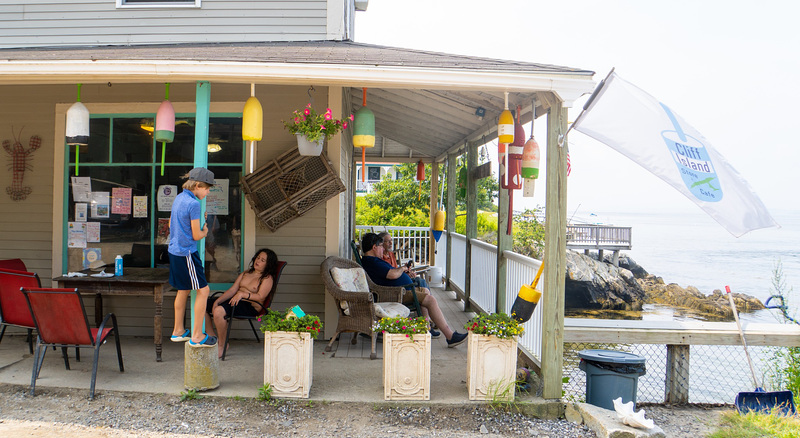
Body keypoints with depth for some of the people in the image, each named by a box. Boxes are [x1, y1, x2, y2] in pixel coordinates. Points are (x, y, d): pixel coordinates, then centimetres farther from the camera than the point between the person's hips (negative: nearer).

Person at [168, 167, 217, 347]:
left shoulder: (179, 198, 9)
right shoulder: (193, 204, -18)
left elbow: (171, 224, 22)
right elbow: (196, 236, -15)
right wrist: (205, 231, 7)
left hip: (174, 250, 10)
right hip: (187, 253, -10)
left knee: (183, 290, 19)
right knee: (203, 290, -2)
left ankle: (178, 331, 29)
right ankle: (197, 336, 1)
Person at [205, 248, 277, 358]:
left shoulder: (267, 278, 1)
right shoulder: (245, 273, 23)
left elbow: (260, 297, -12)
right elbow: (232, 290, 15)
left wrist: (242, 294, -23)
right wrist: (217, 300, 1)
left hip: (251, 307, -8)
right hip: (234, 300, 8)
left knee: (219, 311, -33)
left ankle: (222, 345, -16)